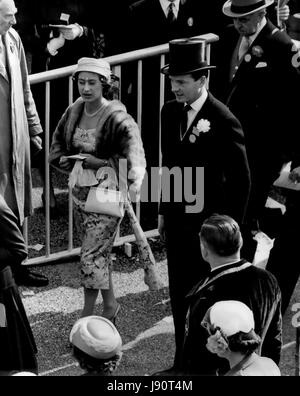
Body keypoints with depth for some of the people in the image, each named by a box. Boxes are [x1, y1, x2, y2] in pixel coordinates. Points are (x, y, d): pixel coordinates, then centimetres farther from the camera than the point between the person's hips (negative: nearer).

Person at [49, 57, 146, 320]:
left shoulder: (117, 118, -19)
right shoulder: (73, 113, 1)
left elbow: (133, 149, -34)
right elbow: (57, 148, 9)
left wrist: (136, 174, -53)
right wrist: (70, 161, -11)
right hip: (81, 190, 7)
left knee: (92, 255, -6)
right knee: (100, 251, 18)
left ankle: (88, 314, 6)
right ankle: (110, 304, 34)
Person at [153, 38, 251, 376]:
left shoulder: (222, 120, -15)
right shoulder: (170, 112, 4)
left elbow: (241, 178, -10)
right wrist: (163, 211, 13)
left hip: (209, 223, -6)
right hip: (177, 220, 6)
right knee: (179, 294, 13)